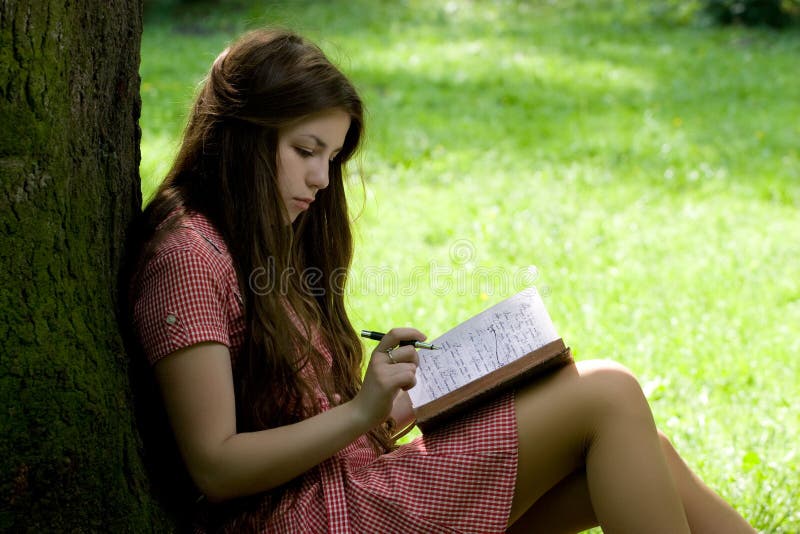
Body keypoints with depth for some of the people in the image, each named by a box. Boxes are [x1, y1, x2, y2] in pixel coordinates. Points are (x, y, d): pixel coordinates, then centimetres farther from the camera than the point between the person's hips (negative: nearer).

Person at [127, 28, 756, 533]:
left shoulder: (264, 247, 20)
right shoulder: (186, 254, -10)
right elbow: (214, 467, -15)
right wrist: (361, 410, -21)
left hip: (350, 483, 9)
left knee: (632, 451, -3)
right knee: (605, 395, -14)